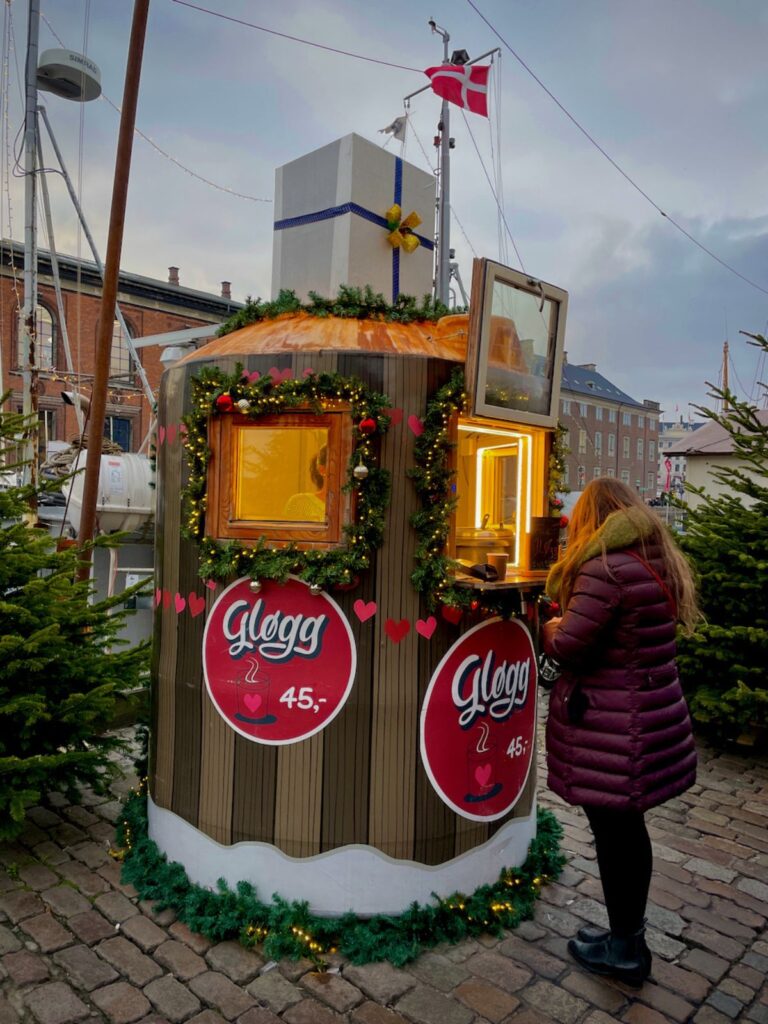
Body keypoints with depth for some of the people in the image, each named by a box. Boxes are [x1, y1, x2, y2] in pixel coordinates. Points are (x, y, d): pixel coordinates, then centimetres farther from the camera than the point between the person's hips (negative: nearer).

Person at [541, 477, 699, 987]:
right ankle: (629, 933, 36)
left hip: (611, 728, -9)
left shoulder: (605, 568, -21)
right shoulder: (659, 562, 7)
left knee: (613, 831, 7)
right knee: (629, 827, 20)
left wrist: (551, 630, 0)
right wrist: (569, 628, 12)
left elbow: (568, 645, -22)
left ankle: (624, 950, 24)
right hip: (654, 712, 9)